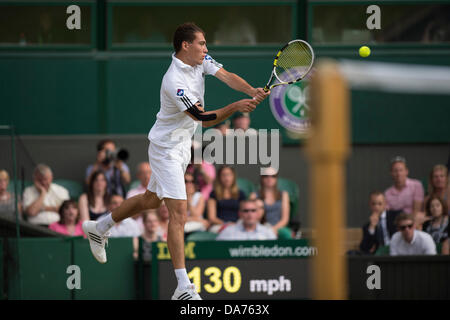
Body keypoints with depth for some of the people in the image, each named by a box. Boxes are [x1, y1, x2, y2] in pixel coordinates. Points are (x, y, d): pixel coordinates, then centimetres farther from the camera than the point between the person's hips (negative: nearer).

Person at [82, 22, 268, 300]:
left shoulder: (200, 61, -2)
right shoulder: (174, 82, -29)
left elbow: (226, 76, -12)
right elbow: (204, 118, -29)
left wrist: (252, 91, -29)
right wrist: (236, 107, -37)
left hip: (182, 146, 10)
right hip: (166, 149, -10)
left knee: (151, 199, 24)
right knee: (179, 212, -14)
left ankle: (100, 227, 45)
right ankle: (184, 288, -16)